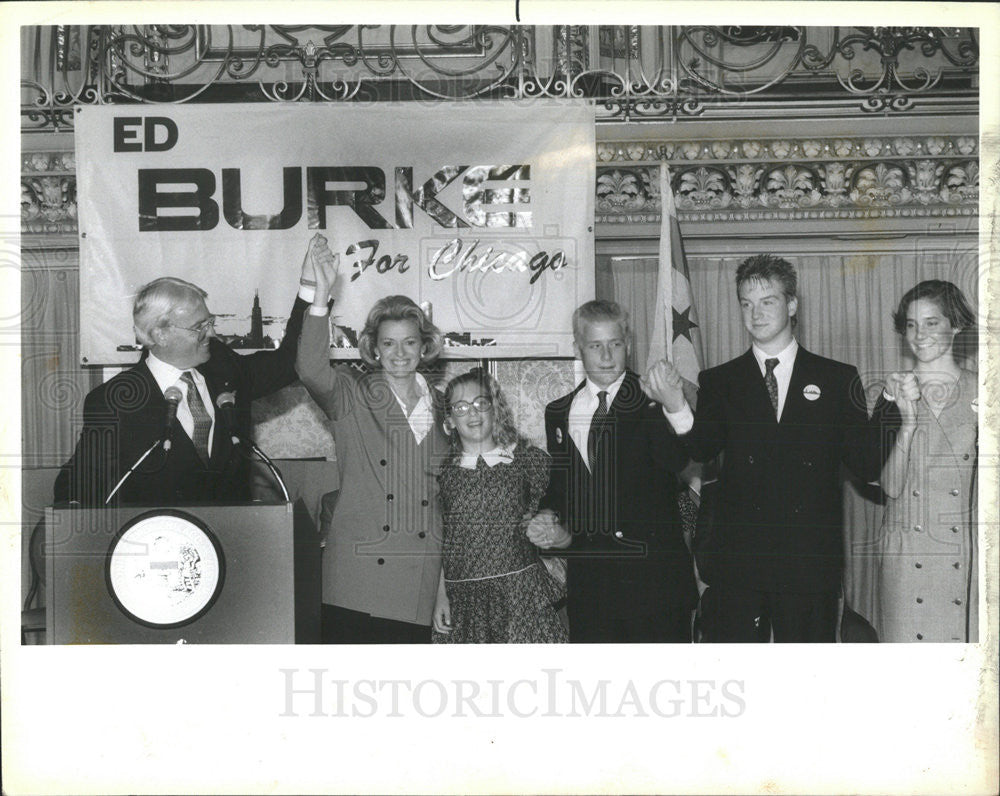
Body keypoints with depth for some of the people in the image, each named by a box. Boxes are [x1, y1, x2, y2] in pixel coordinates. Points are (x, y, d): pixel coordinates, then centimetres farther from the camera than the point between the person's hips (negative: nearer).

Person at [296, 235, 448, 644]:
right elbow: (311, 369, -18)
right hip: (359, 574, -3)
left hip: (421, 576, 3)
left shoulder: (441, 407, 14)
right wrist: (321, 295, -25)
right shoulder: (352, 397, 3)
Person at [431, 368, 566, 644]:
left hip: (520, 590, -1)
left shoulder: (528, 459, 4)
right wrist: (441, 595, 4)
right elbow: (444, 541, 8)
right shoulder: (445, 472, 6)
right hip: (464, 598, 1)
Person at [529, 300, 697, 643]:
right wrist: (549, 518, 1)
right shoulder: (558, 413, 13)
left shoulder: (652, 401, -2)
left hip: (653, 575, -4)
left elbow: (680, 464, -19)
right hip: (586, 580, 4)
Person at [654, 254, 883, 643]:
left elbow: (868, 466, 3)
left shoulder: (837, 379, 7)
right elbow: (702, 450, -8)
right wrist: (677, 409, -27)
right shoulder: (719, 381, 9)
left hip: (811, 565, 0)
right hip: (736, 563, 0)